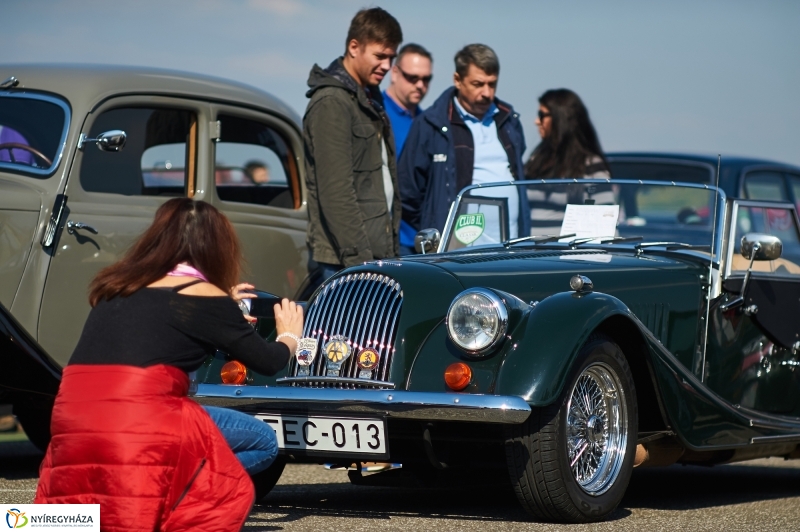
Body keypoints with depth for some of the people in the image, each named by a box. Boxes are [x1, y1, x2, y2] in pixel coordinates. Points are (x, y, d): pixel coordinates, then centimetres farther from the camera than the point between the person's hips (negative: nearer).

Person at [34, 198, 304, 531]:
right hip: (137, 424, -6)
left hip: (73, 427, 6)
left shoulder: (118, 286, 20)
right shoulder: (205, 296, 3)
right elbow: (267, 363, 13)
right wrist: (288, 338, 36)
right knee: (262, 442, 12)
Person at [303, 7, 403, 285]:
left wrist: (393, 246, 15)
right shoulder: (331, 103, -11)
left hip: (380, 251, 9)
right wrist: (357, 257, -20)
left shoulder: (370, 99, 18)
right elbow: (335, 191, -17)